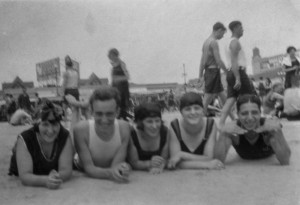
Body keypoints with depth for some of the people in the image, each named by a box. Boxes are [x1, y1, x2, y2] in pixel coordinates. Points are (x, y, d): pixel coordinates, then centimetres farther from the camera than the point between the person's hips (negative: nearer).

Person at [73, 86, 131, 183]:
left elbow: (115, 166, -24)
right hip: (83, 176, -1)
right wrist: (110, 173, -51)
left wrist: (122, 170, -49)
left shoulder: (124, 128, -22)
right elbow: (89, 168, -29)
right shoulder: (81, 130, -28)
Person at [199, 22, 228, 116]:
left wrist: (200, 75, 18)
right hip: (214, 70, -10)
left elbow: (202, 61, 17)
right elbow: (218, 60, -17)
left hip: (208, 71, 10)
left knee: (223, 96, 15)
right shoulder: (214, 42, -11)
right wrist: (227, 72, -7)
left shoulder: (206, 41, 17)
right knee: (208, 97, -7)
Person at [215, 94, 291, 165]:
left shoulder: (269, 126, -42)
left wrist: (277, 131, -59)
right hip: (243, 157, 0)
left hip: (269, 156, 0)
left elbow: (285, 162, -46)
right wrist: (224, 134, -57)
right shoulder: (232, 129, -39)